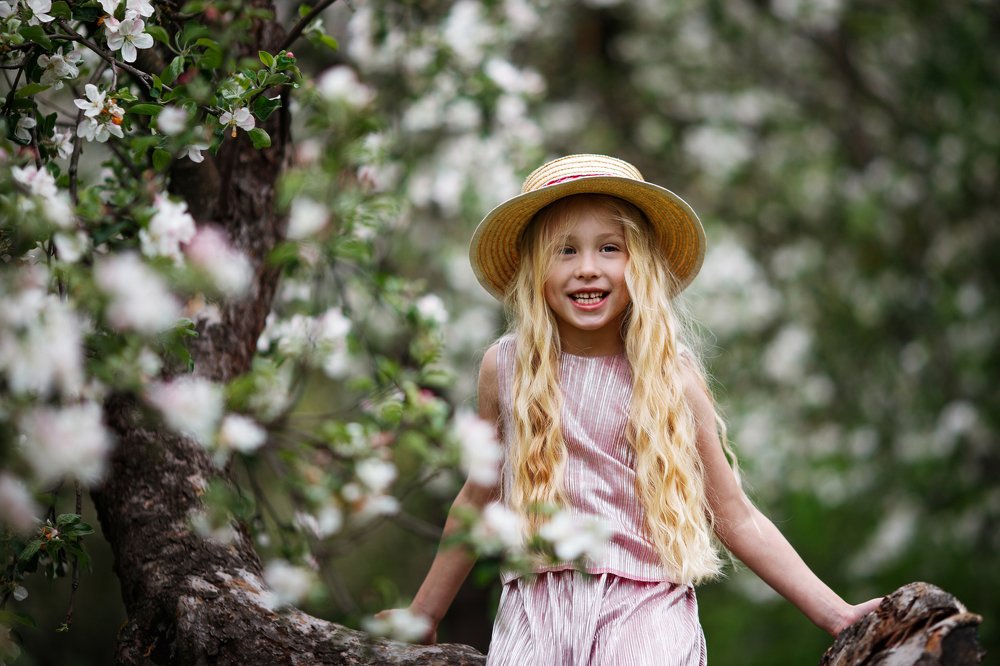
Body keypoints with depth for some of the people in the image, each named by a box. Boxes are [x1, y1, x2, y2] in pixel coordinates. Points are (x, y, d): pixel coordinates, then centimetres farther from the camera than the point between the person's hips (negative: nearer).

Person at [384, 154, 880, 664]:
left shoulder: (671, 377, 0)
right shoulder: (505, 368, 4)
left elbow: (736, 518, 6)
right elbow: (478, 498, 17)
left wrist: (835, 614, 1)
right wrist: (422, 615, 24)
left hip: (646, 609, -1)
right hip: (535, 614, 1)